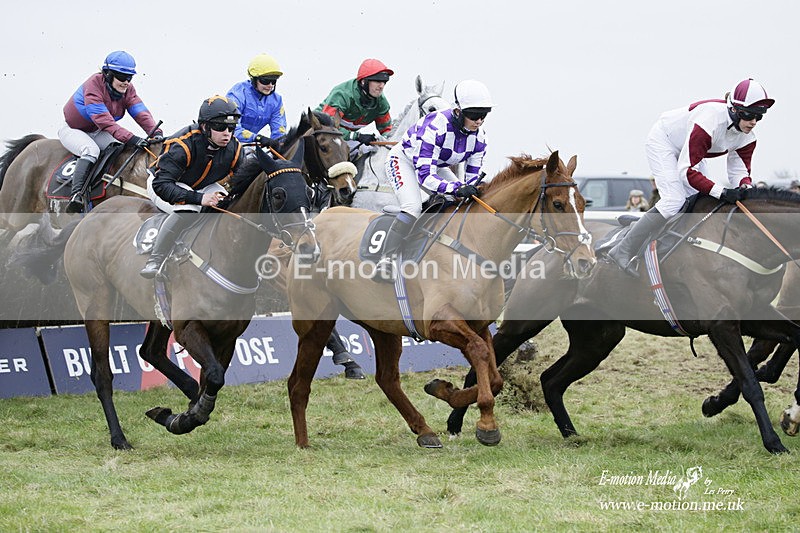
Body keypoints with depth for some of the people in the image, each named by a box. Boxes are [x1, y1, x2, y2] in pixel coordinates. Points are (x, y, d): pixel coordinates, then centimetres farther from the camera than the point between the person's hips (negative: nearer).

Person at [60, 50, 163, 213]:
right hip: (72, 130, -7)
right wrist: (130, 138, -48)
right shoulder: (93, 85, -30)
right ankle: (76, 196, -42)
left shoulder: (127, 89, -7)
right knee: (91, 150, -34)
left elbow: (141, 113, -19)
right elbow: (104, 120, -39)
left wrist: (155, 132, -40)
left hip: (95, 132, 7)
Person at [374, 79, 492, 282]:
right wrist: (457, 189, -55)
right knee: (413, 208, -30)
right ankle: (386, 260, -27)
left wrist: (476, 192, -32)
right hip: (404, 160, -8)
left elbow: (473, 177, -9)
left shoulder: (479, 137, -18)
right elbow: (424, 175, -42)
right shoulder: (434, 127, -39)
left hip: (437, 166, 8)